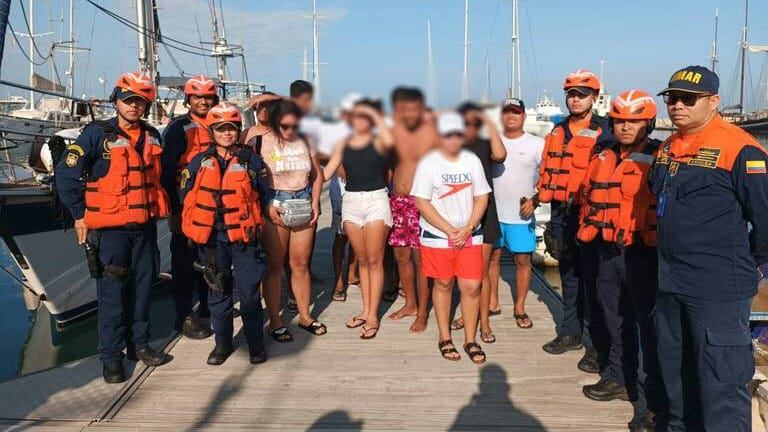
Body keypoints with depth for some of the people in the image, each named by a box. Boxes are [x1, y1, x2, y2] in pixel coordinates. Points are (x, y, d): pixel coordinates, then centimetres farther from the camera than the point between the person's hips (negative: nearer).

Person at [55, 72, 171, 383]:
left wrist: (162, 209, 16)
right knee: (112, 293, 0)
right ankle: (111, 356, 11)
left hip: (145, 226, 5)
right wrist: (79, 215, -7)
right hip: (110, 228, -5)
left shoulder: (152, 137, 9)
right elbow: (66, 175, -8)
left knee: (142, 287, 12)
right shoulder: (97, 134, -7)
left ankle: (139, 343, 27)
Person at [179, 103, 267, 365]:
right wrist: (197, 226, 5)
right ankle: (222, 343, 24)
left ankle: (256, 343, 15)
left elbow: (261, 194, 9)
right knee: (218, 291, 11)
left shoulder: (251, 160, 2)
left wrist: (252, 221, 5)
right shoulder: (200, 162, 6)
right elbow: (186, 196, 11)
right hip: (212, 237, 2)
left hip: (243, 235, -2)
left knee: (250, 292, 1)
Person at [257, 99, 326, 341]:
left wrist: (315, 202, 4)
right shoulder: (262, 143, -6)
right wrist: (267, 207, -16)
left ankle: (305, 316, 24)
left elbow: (317, 175, 15)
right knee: (274, 266, 4)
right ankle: (275, 321, 13)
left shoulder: (304, 142, 7)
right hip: (275, 205, -3)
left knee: (301, 264, 10)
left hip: (303, 205, 4)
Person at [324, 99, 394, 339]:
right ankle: (366, 310, 22)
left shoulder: (377, 141, -2)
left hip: (376, 200, -4)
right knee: (362, 260, 12)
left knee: (374, 261, 0)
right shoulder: (344, 144, 10)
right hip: (351, 201, 4)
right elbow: (326, 173, 7)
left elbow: (389, 141, -27)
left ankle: (372, 316, 6)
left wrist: (375, 114, -16)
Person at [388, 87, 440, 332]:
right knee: (401, 254, 13)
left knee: (420, 257, -1)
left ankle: (422, 313, 13)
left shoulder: (432, 132, -9)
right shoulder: (393, 129, 1)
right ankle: (410, 303, 32)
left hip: (422, 201, -4)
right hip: (398, 199, 4)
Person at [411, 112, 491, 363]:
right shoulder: (429, 163, -6)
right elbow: (422, 202, -10)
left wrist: (468, 229, -9)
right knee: (443, 285, 8)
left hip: (469, 235, 2)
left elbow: (482, 198, 5)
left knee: (472, 286, -2)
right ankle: (444, 338, 23)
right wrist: (450, 230, -13)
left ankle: (470, 340, 13)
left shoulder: (472, 160, 4)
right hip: (438, 236, -2)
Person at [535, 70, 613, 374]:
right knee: (568, 274, 15)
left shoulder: (605, 132, -4)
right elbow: (547, 170, 18)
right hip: (562, 214, 6)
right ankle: (570, 333, 28)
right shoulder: (558, 132, 14)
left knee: (592, 279, -3)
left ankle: (600, 345, 6)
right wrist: (539, 197, 7)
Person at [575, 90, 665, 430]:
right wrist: (587, 230, 14)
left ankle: (660, 399, 11)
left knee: (651, 326, 0)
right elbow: (589, 198, 21)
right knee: (617, 321, 18)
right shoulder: (604, 159, 11)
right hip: (609, 252, 7)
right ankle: (620, 379, 35)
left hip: (644, 254, -7)